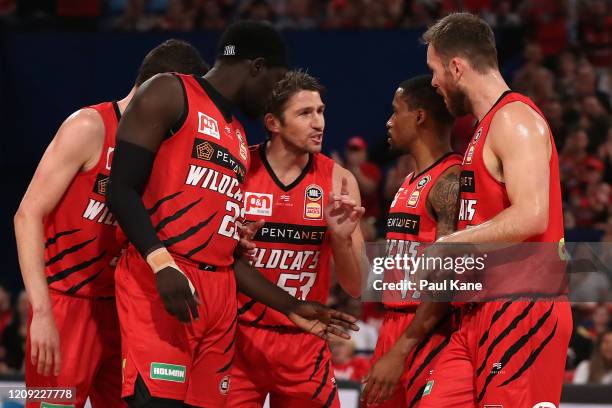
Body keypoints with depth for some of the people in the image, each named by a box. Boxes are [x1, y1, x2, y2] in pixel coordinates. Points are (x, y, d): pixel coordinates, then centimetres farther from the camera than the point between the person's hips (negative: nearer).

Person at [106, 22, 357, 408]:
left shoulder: (238, 140, 25)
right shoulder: (170, 95, 2)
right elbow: (122, 190, -9)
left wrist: (291, 307, 24)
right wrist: (162, 264, -22)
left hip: (219, 296, 8)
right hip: (160, 285, -8)